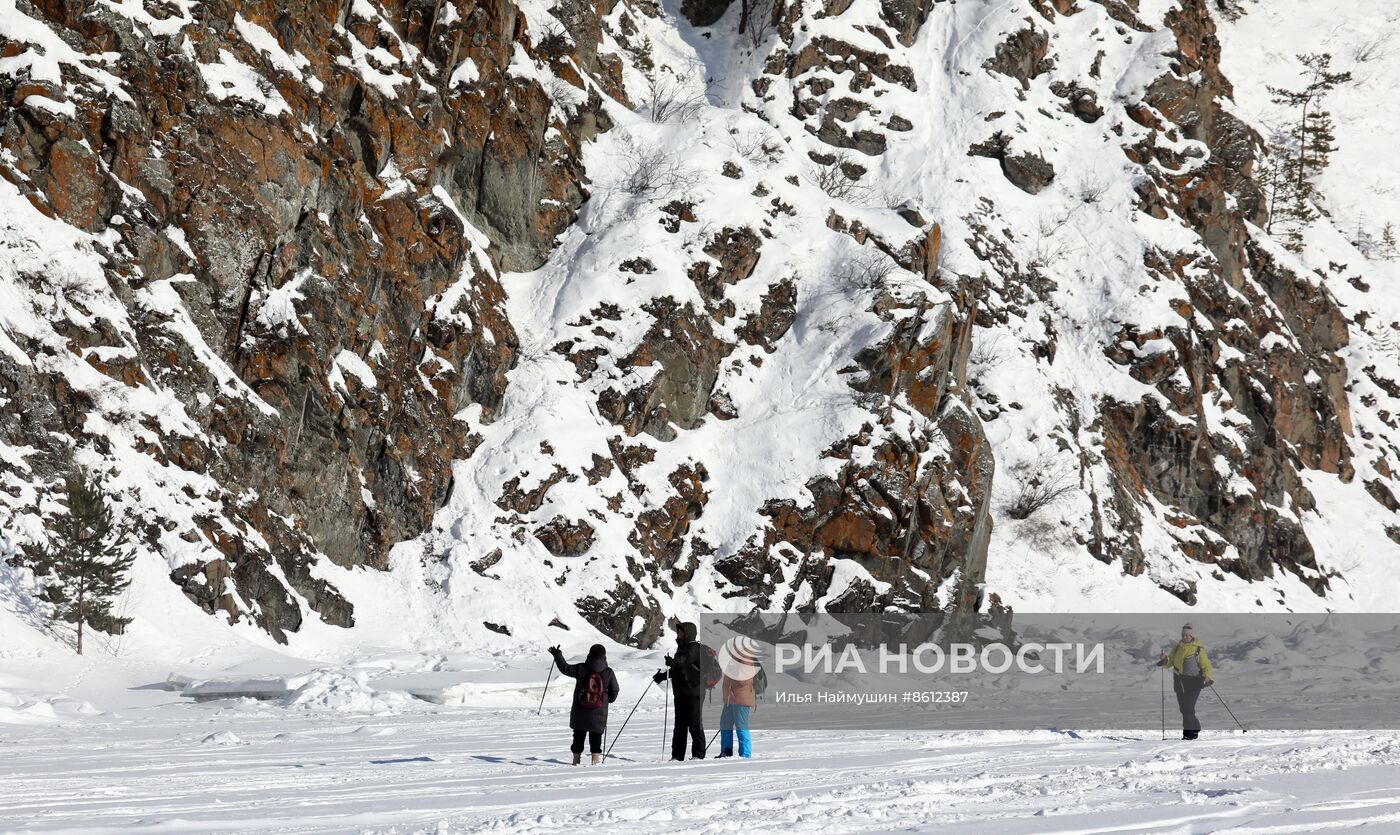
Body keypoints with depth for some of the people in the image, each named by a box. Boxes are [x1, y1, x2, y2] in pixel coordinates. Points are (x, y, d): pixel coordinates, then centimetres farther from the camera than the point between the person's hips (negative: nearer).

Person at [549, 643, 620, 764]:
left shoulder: (580, 669, -11)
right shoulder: (608, 673, -9)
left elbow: (565, 668, 2)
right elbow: (614, 690, 0)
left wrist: (557, 655, 16)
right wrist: (609, 700, 21)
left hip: (580, 711, 0)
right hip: (599, 713, 0)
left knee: (579, 734, 14)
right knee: (596, 736, 11)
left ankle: (576, 759, 16)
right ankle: (596, 759, 4)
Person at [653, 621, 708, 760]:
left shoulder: (695, 648, -8)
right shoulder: (682, 647, 20)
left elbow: (685, 660, -30)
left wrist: (674, 662, -49)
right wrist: (662, 676, 36)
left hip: (694, 692, -9)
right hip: (681, 692, 9)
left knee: (695, 724, -6)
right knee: (680, 725, 8)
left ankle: (698, 754, -1)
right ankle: (677, 756, 10)